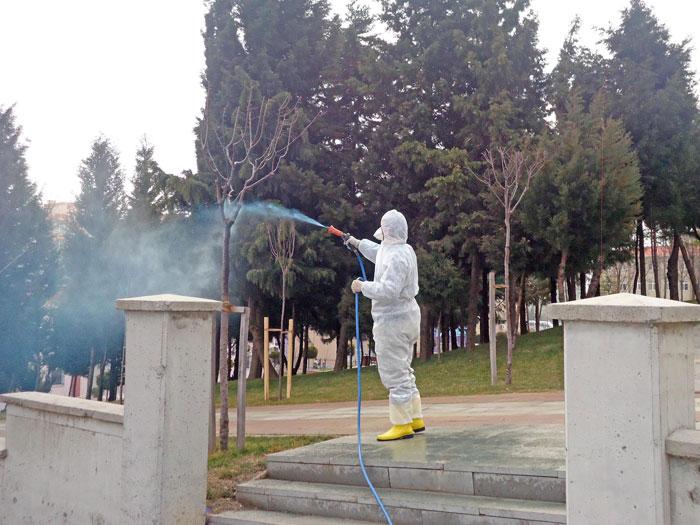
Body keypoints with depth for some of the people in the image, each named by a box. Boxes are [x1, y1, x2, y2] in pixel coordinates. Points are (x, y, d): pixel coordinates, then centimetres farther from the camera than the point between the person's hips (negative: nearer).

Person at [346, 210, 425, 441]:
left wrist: (363, 286, -18)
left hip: (393, 321, -11)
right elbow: (378, 252, 34)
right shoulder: (401, 250, 12)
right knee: (403, 372, 17)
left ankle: (402, 425, -1)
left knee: (395, 373, -6)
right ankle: (415, 419, 23)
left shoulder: (396, 257, -21)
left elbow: (388, 290, -30)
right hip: (404, 317, 11)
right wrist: (358, 243, 41)